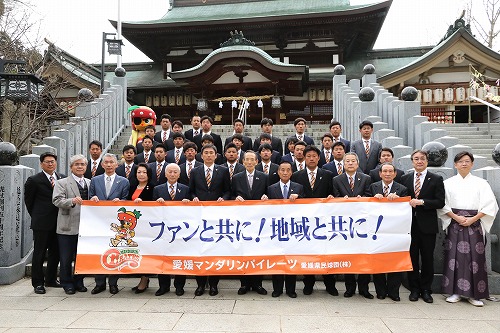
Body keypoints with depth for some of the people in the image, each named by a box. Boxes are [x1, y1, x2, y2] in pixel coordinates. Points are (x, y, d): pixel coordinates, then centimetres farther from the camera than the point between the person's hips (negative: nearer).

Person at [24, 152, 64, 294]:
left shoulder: (63, 178, 7)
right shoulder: (34, 180, -5)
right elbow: (28, 201, 3)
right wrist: (37, 216, 7)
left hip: (58, 222, 4)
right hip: (41, 223, -4)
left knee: (55, 253, 12)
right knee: (39, 254, 3)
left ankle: (51, 279, 26)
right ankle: (38, 283, 14)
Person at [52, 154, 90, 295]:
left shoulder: (90, 183, 14)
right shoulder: (62, 183, 0)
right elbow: (57, 200, -13)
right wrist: (72, 201, -29)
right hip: (68, 227, -3)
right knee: (66, 258, 6)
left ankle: (79, 282, 26)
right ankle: (67, 284, 20)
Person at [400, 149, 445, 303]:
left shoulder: (436, 179, 3)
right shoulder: (405, 178, 9)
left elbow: (440, 202, -5)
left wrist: (421, 202, -15)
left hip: (427, 225, -1)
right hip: (410, 224, 1)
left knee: (428, 258, 6)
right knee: (412, 257, 7)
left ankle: (426, 290, 19)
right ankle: (414, 289, 19)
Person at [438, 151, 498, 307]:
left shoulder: (481, 183, 7)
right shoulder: (448, 183, 7)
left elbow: (490, 205, 1)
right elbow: (443, 204, 2)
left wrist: (473, 219, -9)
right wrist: (456, 217, -11)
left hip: (474, 225, 0)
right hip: (454, 224, 0)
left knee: (475, 257, -2)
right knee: (454, 256, -1)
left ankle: (475, 294, 8)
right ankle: (455, 292, 7)